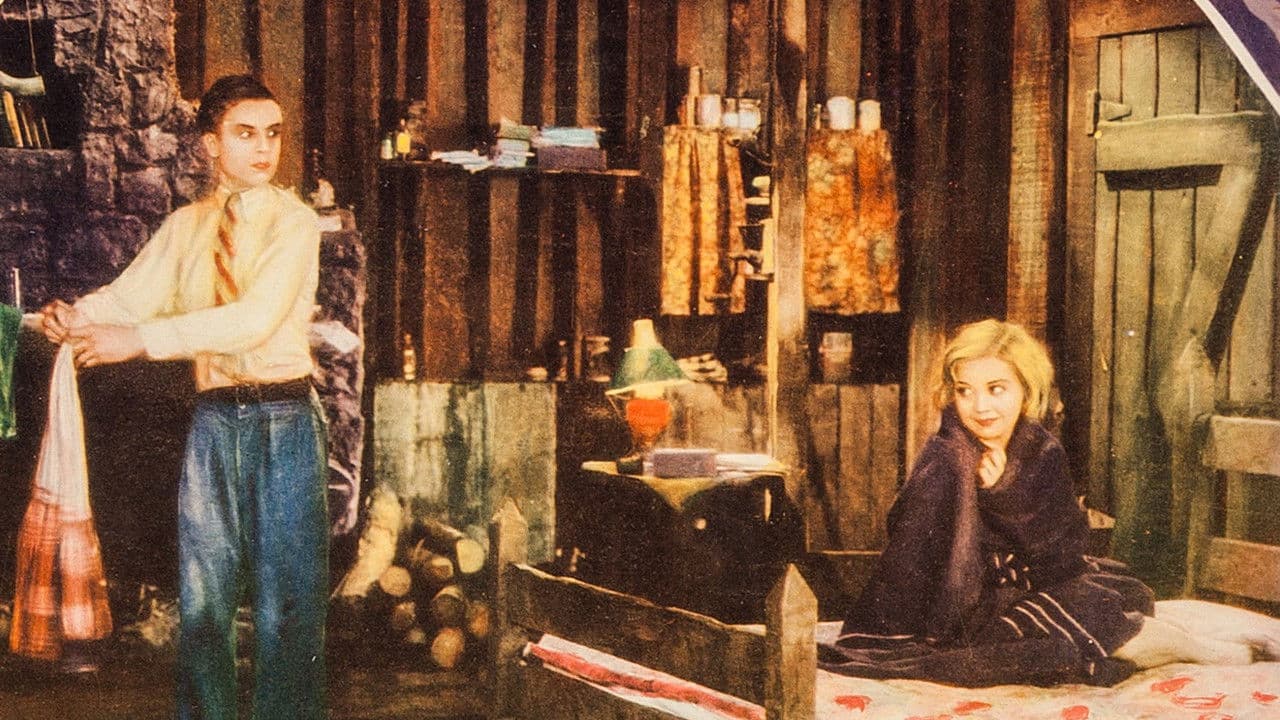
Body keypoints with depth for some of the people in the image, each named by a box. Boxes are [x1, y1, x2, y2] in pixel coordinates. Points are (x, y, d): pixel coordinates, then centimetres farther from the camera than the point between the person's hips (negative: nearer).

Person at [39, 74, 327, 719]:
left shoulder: (294, 220, -5)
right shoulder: (185, 226, 10)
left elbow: (256, 318, -19)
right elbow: (129, 296, 0)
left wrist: (143, 340, -23)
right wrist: (72, 316, -22)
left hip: (283, 419, -4)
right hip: (213, 418, 4)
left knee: (287, 598, 0)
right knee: (202, 594, 10)